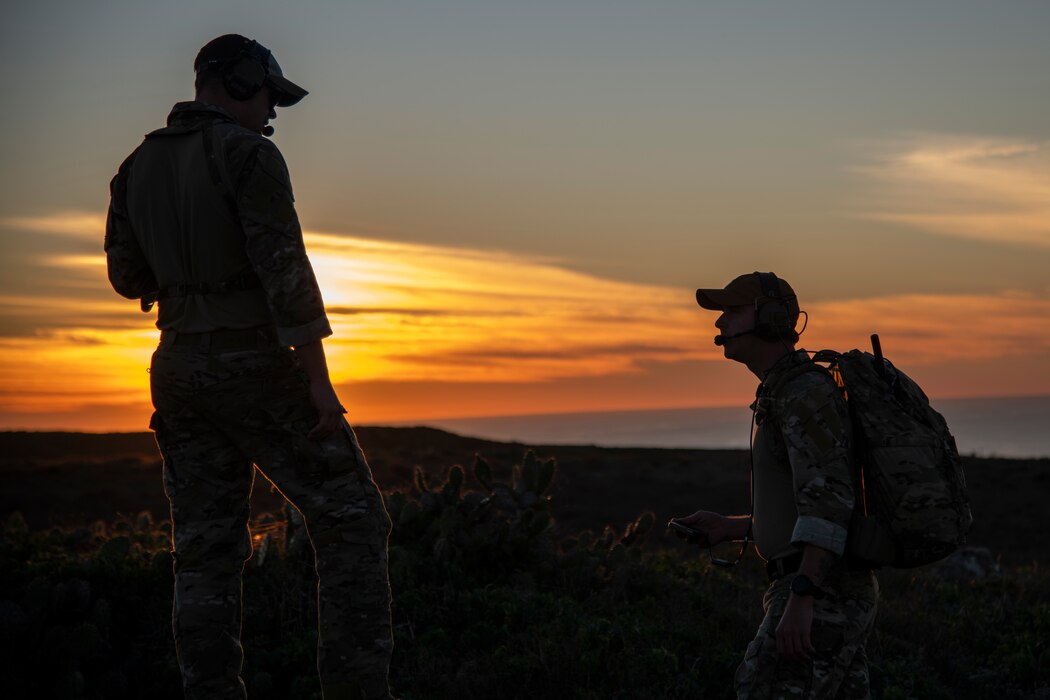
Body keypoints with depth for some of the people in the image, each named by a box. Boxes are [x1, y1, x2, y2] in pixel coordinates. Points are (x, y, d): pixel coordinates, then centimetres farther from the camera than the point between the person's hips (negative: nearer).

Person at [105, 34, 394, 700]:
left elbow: (128, 277, 18)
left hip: (182, 370, 7)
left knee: (207, 551, 7)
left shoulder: (139, 166, 11)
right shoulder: (249, 154, -12)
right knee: (352, 519, 1)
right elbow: (285, 267, -19)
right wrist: (319, 377, -18)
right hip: (258, 370, -7)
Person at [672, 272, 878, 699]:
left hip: (821, 597, -10)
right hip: (833, 596, 10)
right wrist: (729, 528, 18)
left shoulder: (807, 391, -13)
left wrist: (800, 599, -31)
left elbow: (828, 500, -24)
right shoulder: (787, 396, 20)